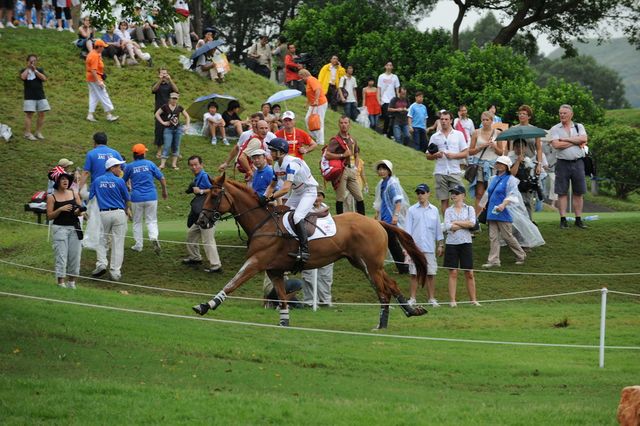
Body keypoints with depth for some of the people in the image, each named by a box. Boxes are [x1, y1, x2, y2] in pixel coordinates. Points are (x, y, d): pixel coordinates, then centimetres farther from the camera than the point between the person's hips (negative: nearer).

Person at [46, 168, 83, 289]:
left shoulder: (74, 194, 8)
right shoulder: (52, 197, -1)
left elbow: (80, 212, 11)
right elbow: (49, 216, -4)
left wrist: (78, 211, -12)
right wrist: (61, 209, -17)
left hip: (74, 228, 3)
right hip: (59, 228, -3)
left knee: (75, 255, 3)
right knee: (61, 256, -7)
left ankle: (71, 281, 16)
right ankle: (61, 283, -3)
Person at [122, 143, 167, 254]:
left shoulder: (130, 166, 0)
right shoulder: (150, 164, 0)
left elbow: (123, 182, 13)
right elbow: (162, 178, 2)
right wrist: (164, 191, 17)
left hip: (136, 198, 0)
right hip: (151, 197, 0)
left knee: (137, 222, 14)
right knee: (152, 220, 6)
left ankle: (138, 245, 14)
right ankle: (154, 237, -21)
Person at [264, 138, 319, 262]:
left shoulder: (291, 163, -29)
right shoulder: (277, 165, 0)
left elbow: (286, 188, -36)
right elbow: (272, 186, 10)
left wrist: (270, 197, -38)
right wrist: (264, 198, -6)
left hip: (309, 191, -10)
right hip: (296, 193, 10)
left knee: (297, 217, -27)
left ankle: (304, 250, -29)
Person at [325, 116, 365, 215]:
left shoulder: (352, 140, 16)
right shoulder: (335, 140, -5)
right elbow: (327, 155, -15)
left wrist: (356, 168, 13)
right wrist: (343, 155, -15)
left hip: (352, 170, 6)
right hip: (341, 170, -6)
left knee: (359, 197, 6)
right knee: (340, 197, -4)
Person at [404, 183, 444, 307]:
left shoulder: (434, 210, 10)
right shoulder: (412, 210, 4)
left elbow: (438, 229, 14)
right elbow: (407, 230, 2)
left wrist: (440, 245, 10)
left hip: (430, 248, 2)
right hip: (415, 247, -2)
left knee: (431, 274, 2)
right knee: (414, 274, -1)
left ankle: (432, 298, 7)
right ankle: (412, 298, 3)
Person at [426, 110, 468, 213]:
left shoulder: (458, 134, 9)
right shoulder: (435, 137, 12)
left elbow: (465, 153, 5)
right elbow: (428, 156, 12)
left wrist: (453, 155, -11)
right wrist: (435, 155, -9)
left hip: (455, 171, -1)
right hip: (440, 172, 1)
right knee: (444, 200, 2)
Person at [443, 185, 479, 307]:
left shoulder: (469, 209, 6)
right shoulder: (448, 211, 7)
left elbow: (472, 223, -11)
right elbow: (448, 226, -9)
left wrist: (456, 223, -8)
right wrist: (465, 225, -6)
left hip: (465, 243, 0)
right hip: (451, 243, 0)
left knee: (469, 273, 1)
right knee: (453, 273, -1)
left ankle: (473, 299, 7)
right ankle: (452, 300, 0)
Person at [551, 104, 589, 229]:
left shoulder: (579, 127, 10)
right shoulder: (555, 129, 4)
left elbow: (584, 139, -9)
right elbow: (556, 145, -12)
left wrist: (565, 139, -11)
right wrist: (576, 142, -7)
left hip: (577, 162, 2)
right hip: (562, 163, -2)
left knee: (578, 192, 3)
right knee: (562, 193, -2)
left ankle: (578, 219, 8)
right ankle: (563, 220, 1)